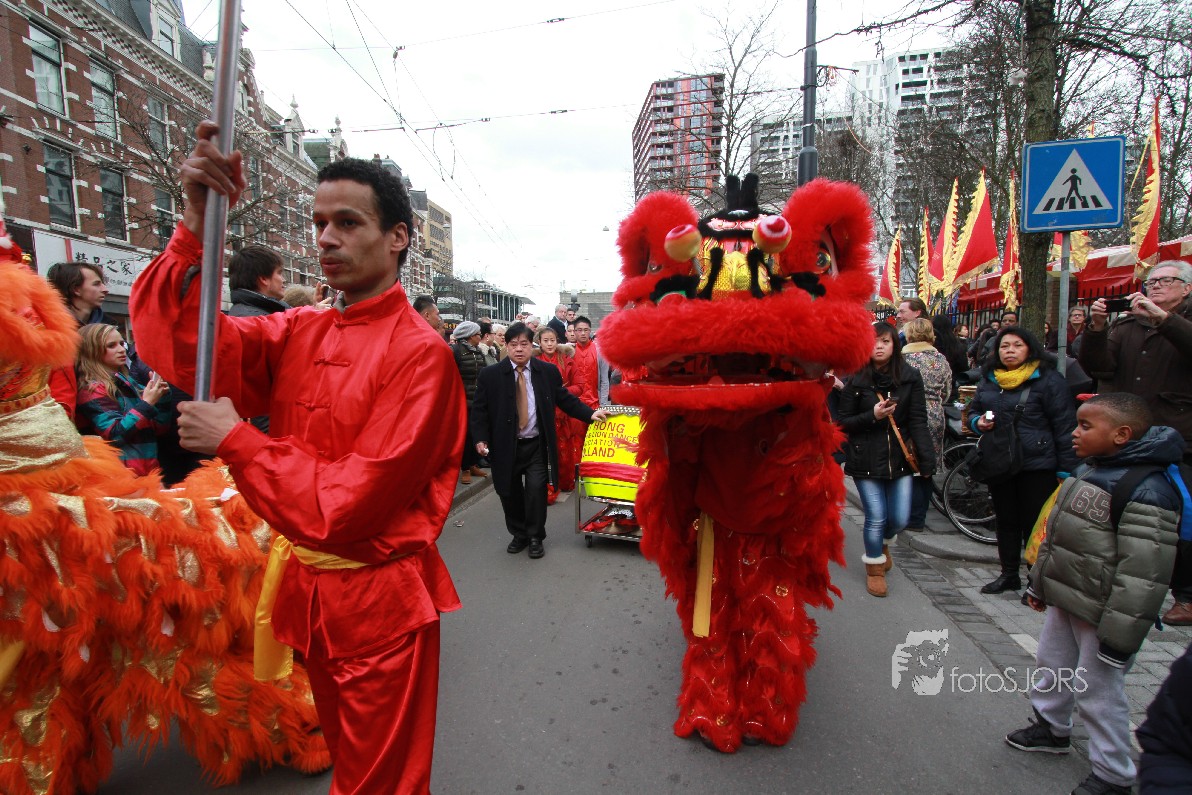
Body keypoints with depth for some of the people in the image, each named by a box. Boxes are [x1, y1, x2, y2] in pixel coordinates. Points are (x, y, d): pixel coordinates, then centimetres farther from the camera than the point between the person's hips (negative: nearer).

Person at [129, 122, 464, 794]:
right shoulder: (299, 334, 1)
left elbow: (348, 507, -22)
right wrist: (199, 223, -20)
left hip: (379, 603, -6)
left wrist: (234, 441, -16)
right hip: (308, 588, 6)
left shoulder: (419, 354, -20)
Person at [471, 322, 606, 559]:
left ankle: (535, 537, 16)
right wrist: (481, 438, -9)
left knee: (536, 490, -5)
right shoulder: (490, 374, -3)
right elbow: (480, 409, 1)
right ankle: (519, 535, 32)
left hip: (537, 445, -1)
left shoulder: (548, 371, 0)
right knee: (509, 493, 11)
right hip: (505, 446, 1)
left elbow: (565, 399, 7)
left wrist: (590, 413, -2)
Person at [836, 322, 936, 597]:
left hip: (899, 459, 2)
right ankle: (875, 567, 26)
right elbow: (843, 423, -3)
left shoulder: (910, 378, -1)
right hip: (866, 460, -2)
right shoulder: (856, 381, -5)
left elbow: (918, 421, -5)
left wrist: (927, 459, -13)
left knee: (900, 518, 6)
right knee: (876, 518, 0)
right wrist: (872, 416, -20)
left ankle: (883, 543, 43)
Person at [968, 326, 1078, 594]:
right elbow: (973, 411, 21)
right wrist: (978, 422, -4)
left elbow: (1065, 427, -9)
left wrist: (1066, 470, -12)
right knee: (1006, 521, 15)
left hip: (1037, 466, -5)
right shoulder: (989, 380, 10)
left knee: (1035, 524, 3)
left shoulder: (1048, 380, -7)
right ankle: (1009, 574, 28)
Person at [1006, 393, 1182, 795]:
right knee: (1050, 665, 23)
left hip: (1101, 614, -9)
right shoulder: (1088, 471, 5)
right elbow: (1055, 532, 13)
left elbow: (1141, 577, -26)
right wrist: (1039, 584, 19)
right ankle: (1051, 727, 45)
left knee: (1098, 691, 6)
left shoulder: (1145, 493, -25)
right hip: (1064, 600, 9)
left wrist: (1119, 637, -23)